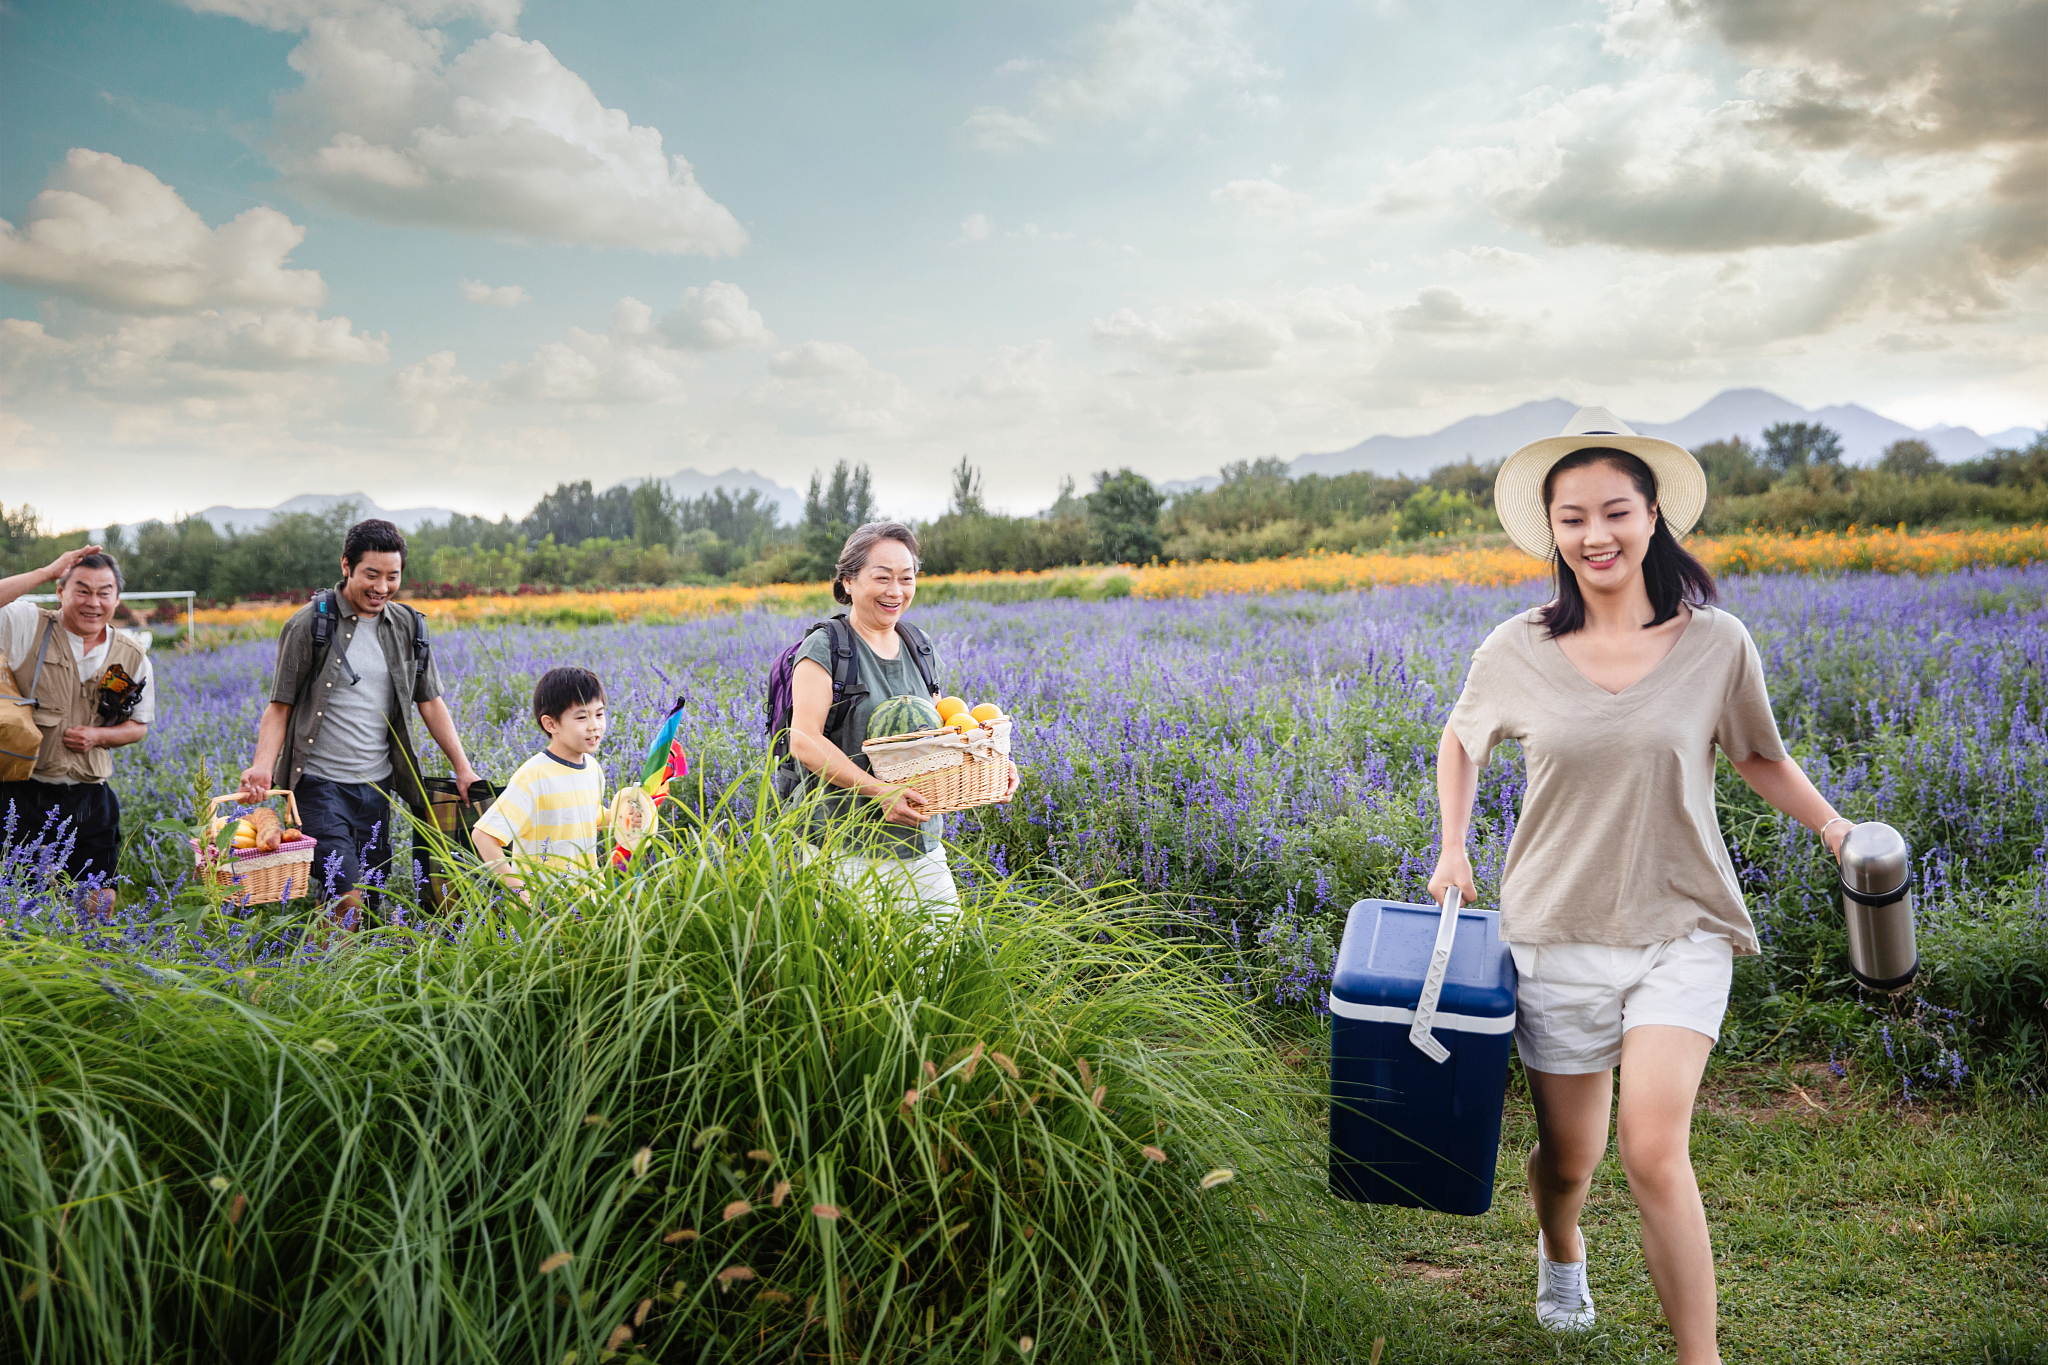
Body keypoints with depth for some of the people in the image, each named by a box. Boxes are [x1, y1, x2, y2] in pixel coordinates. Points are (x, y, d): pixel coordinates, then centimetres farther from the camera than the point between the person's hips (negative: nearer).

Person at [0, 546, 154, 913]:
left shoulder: (133, 659, 5)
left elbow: (138, 726, 15)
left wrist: (99, 736, -7)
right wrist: (47, 572, -18)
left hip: (90, 802, 3)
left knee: (94, 909, 9)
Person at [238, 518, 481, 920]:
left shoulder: (408, 627, 8)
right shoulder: (310, 624, -6)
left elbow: (430, 702, 13)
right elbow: (281, 705, -4)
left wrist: (463, 767, 7)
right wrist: (262, 766, -20)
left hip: (377, 783, 5)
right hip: (320, 783, -5)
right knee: (347, 898, -15)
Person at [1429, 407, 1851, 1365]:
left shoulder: (1717, 644, -5)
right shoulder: (1517, 653, -5)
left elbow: (1758, 758, 12)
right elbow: (1460, 743, 14)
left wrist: (1836, 828, -3)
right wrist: (1452, 851, 3)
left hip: (1679, 933, -1)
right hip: (1556, 931, 1)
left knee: (1654, 1149, -18)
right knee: (1568, 1155, 14)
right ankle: (1560, 1250, 50)